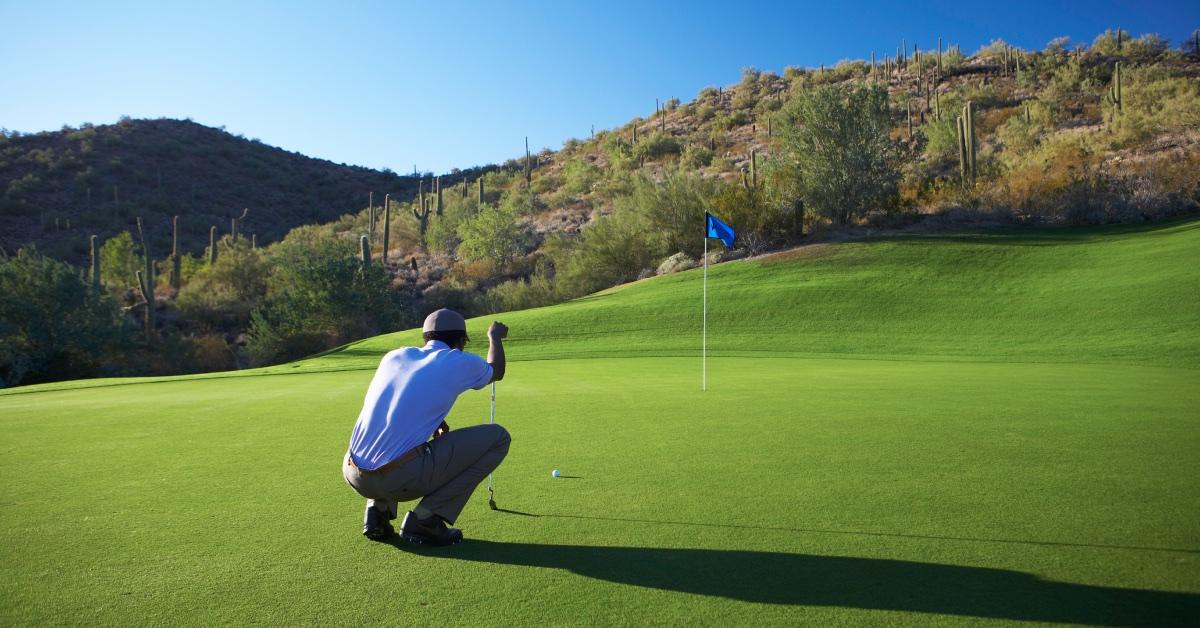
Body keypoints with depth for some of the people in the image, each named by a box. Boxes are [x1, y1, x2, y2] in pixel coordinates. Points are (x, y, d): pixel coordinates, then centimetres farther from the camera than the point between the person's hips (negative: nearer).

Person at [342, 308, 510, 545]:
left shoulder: (395, 355, 15)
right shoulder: (460, 362, 3)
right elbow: (497, 371, 26)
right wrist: (495, 336, 43)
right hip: (401, 480, -6)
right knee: (497, 437, 5)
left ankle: (378, 509, 19)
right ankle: (426, 518, 0)